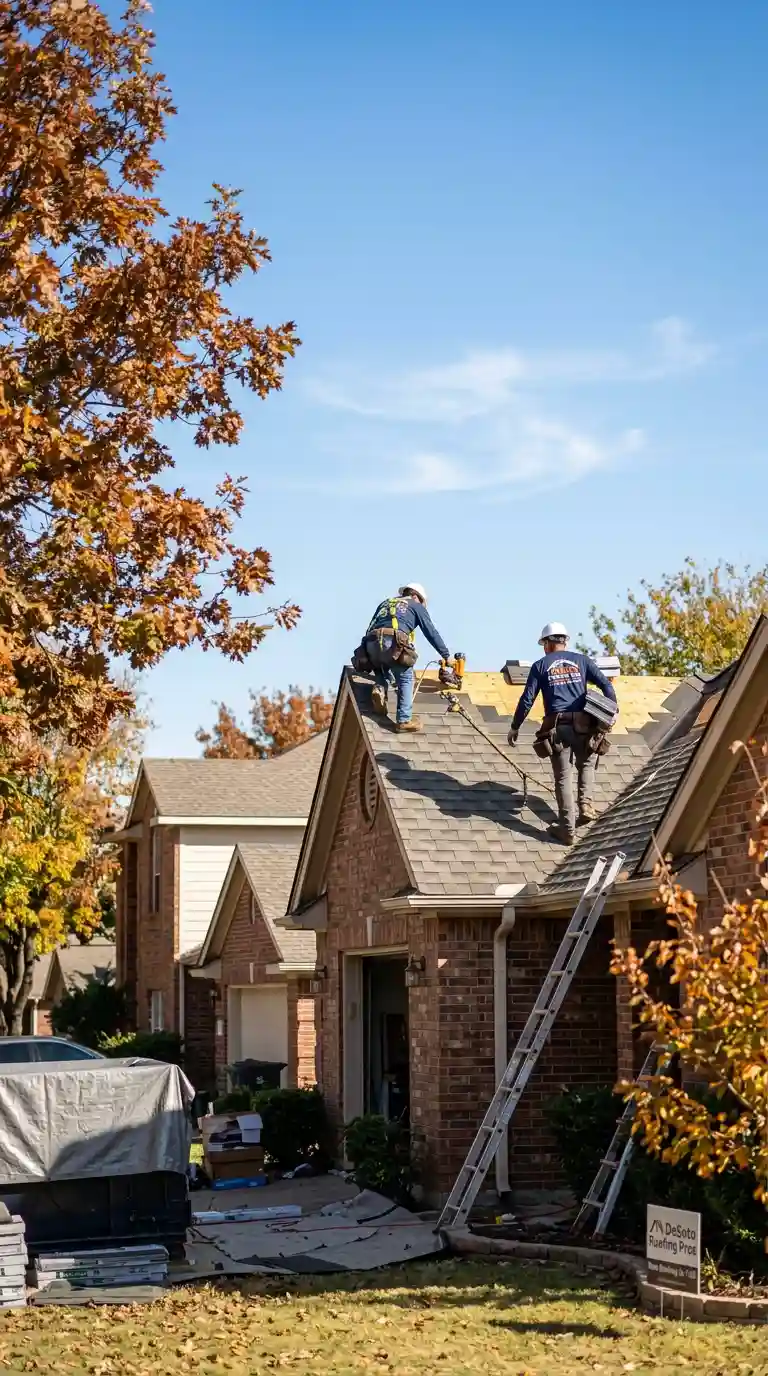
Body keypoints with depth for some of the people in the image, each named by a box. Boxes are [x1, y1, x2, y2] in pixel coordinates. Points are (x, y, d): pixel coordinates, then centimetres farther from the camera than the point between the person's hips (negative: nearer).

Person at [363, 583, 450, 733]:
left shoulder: (385, 603, 36)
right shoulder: (416, 606, 23)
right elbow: (431, 633, 18)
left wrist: (368, 655, 38)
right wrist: (446, 655, 22)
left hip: (372, 643, 5)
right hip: (394, 643, -5)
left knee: (383, 670, 31)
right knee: (405, 680, 9)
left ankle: (379, 689, -1)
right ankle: (405, 720, -1)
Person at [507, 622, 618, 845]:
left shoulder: (540, 666, 8)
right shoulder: (581, 660, 12)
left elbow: (527, 700, 4)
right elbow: (606, 685, 3)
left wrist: (515, 727, 11)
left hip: (557, 727, -1)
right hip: (583, 724, 1)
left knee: (563, 778, 4)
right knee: (586, 765, 27)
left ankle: (567, 830, 4)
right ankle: (586, 805, 8)